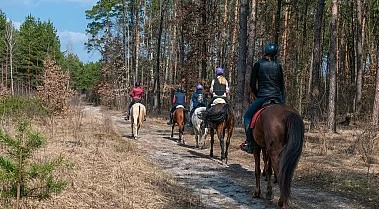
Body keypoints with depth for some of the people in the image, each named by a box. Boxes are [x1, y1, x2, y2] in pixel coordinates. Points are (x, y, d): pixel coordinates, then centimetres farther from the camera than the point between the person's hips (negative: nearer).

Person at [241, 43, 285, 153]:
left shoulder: (258, 65, -1)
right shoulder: (278, 66, 7)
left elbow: (252, 84, -2)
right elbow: (282, 85, 10)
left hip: (262, 97, -3)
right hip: (278, 97, 3)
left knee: (247, 116, 11)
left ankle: (250, 143, 2)